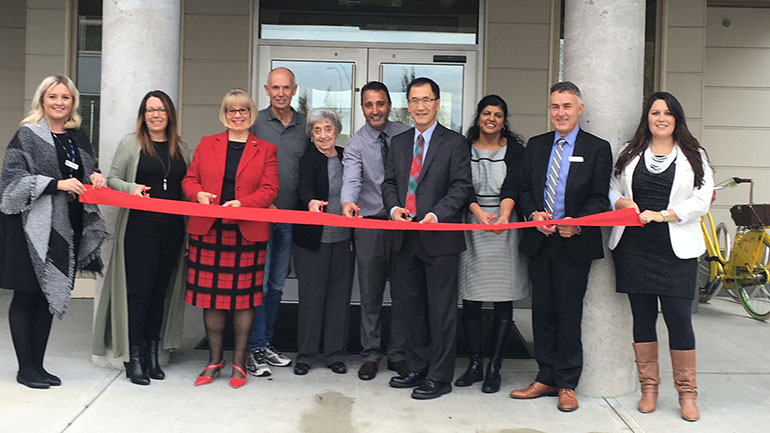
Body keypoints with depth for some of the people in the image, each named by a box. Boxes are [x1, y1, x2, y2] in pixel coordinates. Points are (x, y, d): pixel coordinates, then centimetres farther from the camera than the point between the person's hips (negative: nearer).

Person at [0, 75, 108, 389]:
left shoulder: (77, 136, 13)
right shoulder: (27, 135, -4)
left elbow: (87, 171, 23)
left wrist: (95, 176, 0)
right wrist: (57, 184, -20)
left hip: (66, 227, 6)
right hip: (32, 225, -6)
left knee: (50, 294, 10)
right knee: (26, 295, 1)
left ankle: (38, 365, 20)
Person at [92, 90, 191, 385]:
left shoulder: (181, 147, 13)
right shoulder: (131, 142, 4)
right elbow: (113, 178, 2)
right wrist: (132, 188, -16)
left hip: (172, 229, 3)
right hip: (140, 226, -3)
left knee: (160, 290, 8)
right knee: (139, 291, -4)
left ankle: (152, 354, 17)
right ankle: (133, 358, 4)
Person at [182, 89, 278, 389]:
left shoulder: (265, 150, 7)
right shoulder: (206, 144, 14)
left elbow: (269, 190, -1)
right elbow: (189, 180, 12)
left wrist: (241, 203, -18)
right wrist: (198, 194, -10)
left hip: (247, 232, -2)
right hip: (207, 230, 2)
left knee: (244, 296, 2)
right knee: (211, 296, 5)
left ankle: (239, 362, 15)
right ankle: (214, 360, 19)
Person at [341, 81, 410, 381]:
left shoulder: (406, 135, 3)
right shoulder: (356, 143, -3)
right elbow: (351, 178, -19)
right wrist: (348, 202, -40)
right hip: (370, 223, -1)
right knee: (370, 294, 6)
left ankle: (398, 354, 20)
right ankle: (371, 355, 18)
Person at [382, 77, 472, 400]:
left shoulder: (455, 143, -1)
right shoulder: (398, 143, 15)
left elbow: (461, 187, -7)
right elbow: (389, 182, 13)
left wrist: (436, 215, -20)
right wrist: (394, 207, -7)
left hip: (439, 238, -5)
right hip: (406, 238, 6)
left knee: (441, 309, 1)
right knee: (410, 307, 13)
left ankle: (440, 378, 11)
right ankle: (417, 369, 28)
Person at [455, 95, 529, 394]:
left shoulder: (514, 149, 6)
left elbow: (511, 187, -7)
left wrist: (503, 216, -25)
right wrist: (479, 212, -21)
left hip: (504, 226, -1)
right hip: (471, 226, 1)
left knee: (503, 301, 0)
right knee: (471, 299, 1)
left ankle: (494, 368, 8)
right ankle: (475, 364, 12)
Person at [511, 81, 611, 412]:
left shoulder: (597, 148, 0)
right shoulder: (535, 146, 11)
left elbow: (600, 198, -4)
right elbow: (524, 189, 10)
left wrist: (576, 223, -20)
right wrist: (534, 215, -10)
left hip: (575, 244, -4)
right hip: (539, 241, 4)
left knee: (569, 314, 3)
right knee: (542, 312, 10)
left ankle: (567, 385, 15)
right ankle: (546, 378, 22)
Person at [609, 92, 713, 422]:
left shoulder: (693, 156, 6)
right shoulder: (629, 153, 13)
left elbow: (701, 201, -2)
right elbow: (612, 189, 14)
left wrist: (662, 215, -13)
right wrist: (622, 203, -8)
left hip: (676, 249, -2)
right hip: (634, 246, 2)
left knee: (679, 318, -5)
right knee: (642, 317, 8)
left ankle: (687, 393, 10)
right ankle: (648, 387, 20)